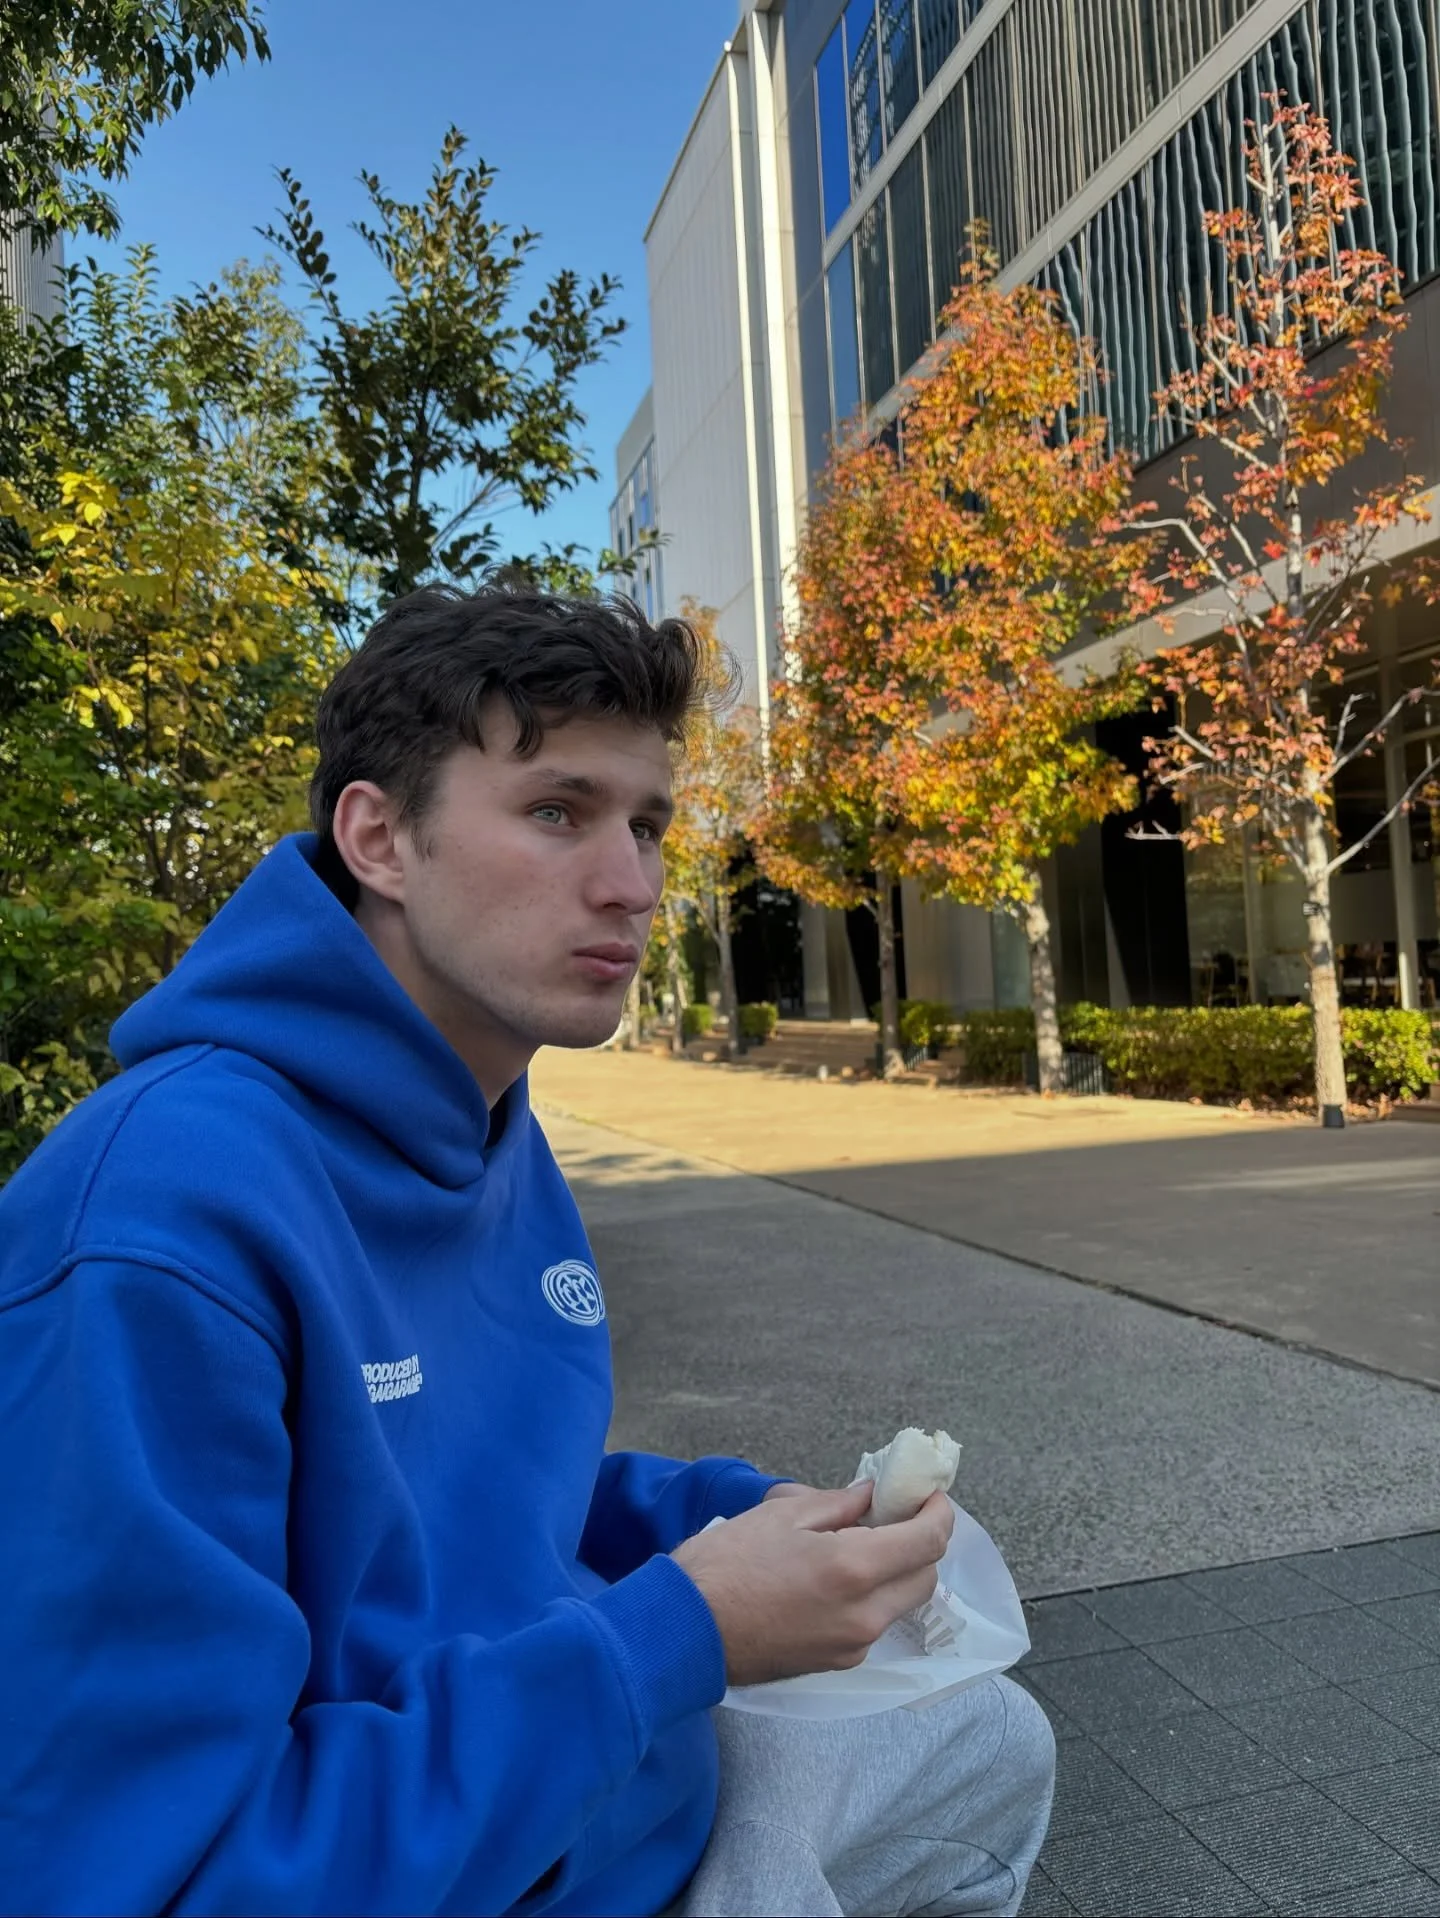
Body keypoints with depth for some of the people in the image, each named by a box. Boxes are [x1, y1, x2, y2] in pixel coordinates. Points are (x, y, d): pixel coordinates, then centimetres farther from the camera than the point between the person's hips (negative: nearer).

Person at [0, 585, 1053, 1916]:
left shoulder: (500, 1141, -2)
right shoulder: (157, 1224, -32)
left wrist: (734, 1518, -8)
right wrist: (681, 1638, -30)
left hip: (628, 1796, 8)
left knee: (1000, 1748, 20)